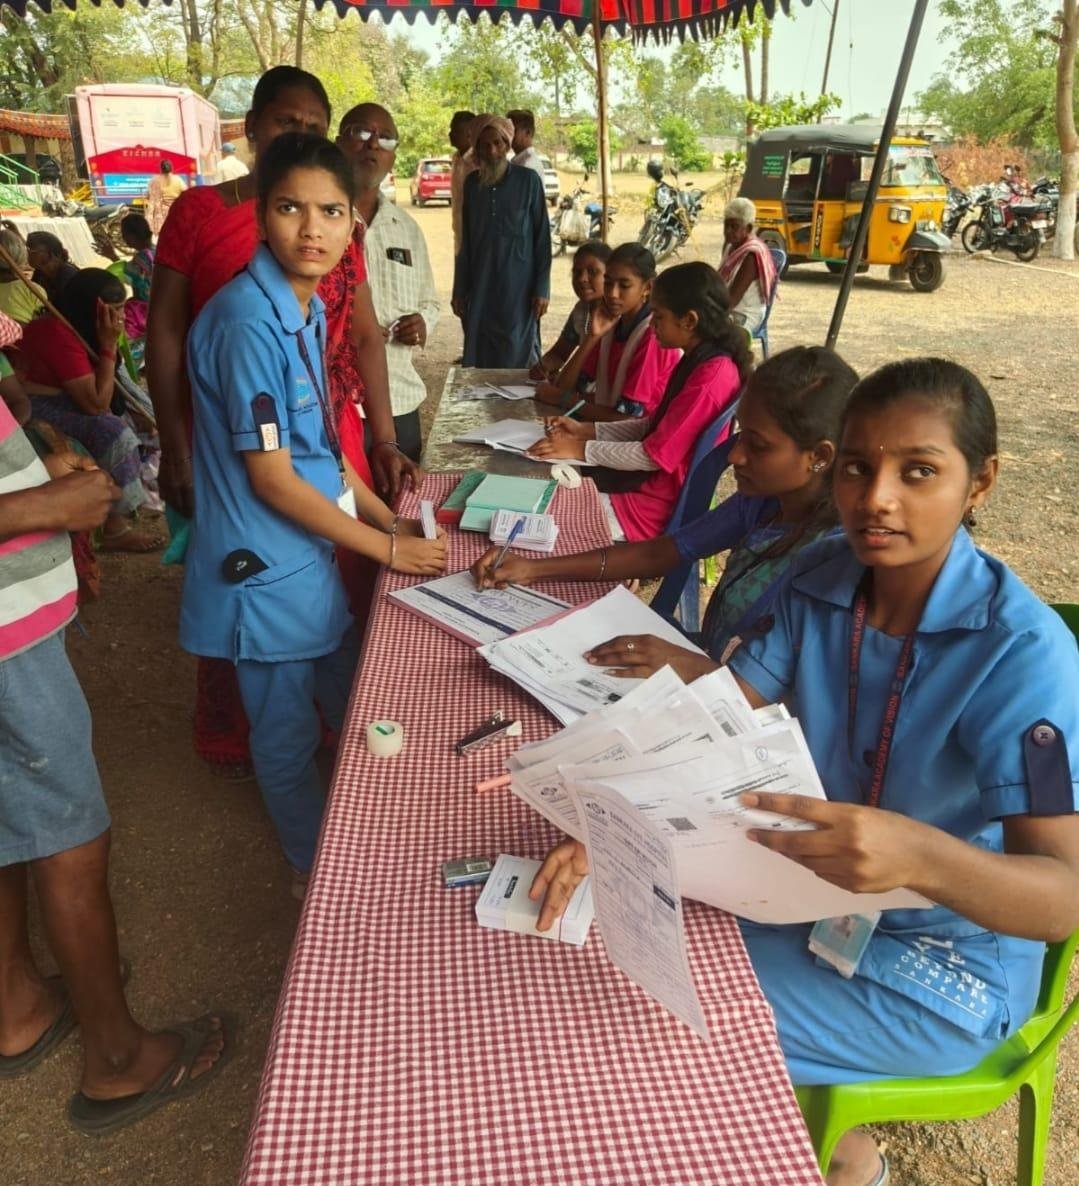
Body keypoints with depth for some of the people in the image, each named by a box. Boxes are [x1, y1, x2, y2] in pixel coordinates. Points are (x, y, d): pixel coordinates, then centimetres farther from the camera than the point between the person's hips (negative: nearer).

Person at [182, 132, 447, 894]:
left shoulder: (308, 310, 5)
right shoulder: (248, 321, -22)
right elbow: (271, 476, -22)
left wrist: (392, 521, 7)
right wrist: (387, 548, -15)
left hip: (309, 552, 9)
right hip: (262, 566, -9)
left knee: (352, 706, 23)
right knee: (289, 732, 12)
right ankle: (316, 874, 36)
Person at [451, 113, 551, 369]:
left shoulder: (528, 180, -2)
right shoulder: (471, 183, 8)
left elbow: (542, 238, -2)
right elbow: (466, 242, 12)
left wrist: (542, 289, -8)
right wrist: (459, 290, 9)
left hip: (519, 288, -3)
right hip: (480, 288, 3)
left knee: (519, 358, -2)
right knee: (478, 358, 5)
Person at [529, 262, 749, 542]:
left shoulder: (713, 375, -23)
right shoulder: (696, 361, 8)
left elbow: (657, 454, -21)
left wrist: (581, 449, -15)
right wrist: (585, 429, 6)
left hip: (664, 505, -10)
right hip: (651, 480, 10)